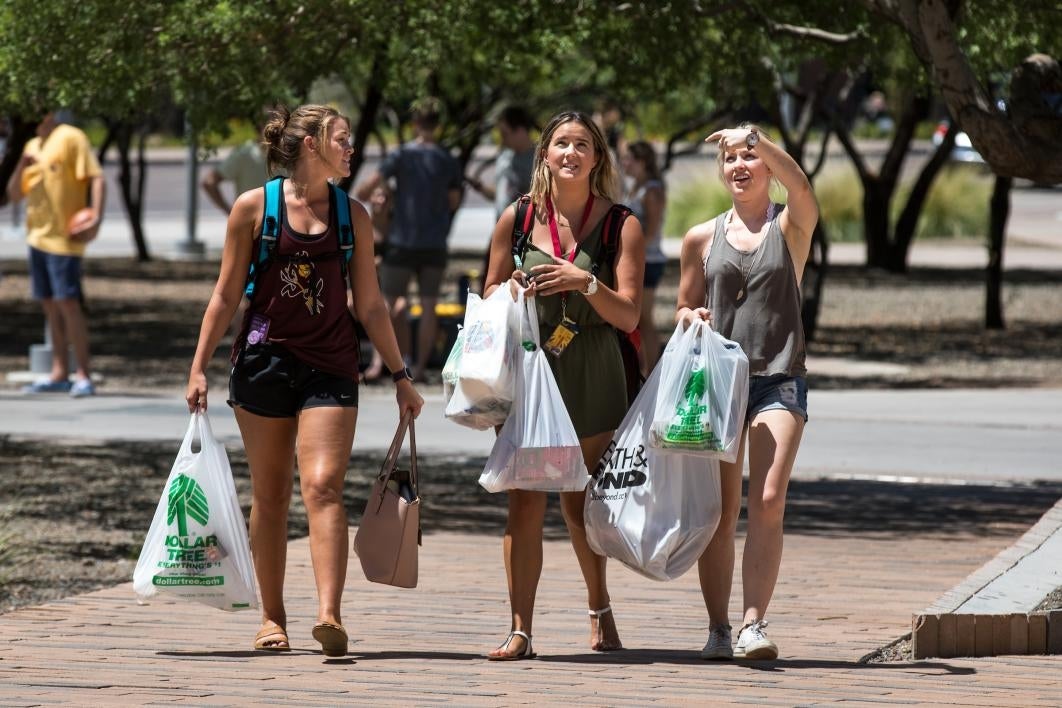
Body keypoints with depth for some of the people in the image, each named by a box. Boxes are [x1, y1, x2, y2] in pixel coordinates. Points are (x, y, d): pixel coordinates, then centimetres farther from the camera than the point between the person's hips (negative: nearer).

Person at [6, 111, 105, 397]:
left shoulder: (70, 138, -7)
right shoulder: (33, 146, 16)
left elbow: (96, 178, -14)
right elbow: (14, 194, 17)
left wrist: (96, 216, -27)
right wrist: (22, 165, -2)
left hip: (63, 237, -8)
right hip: (37, 235, 8)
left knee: (67, 302, -11)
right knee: (50, 305, 8)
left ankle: (84, 375, -8)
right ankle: (59, 374, 11)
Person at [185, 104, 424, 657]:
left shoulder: (353, 216, 8)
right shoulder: (254, 207, 1)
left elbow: (369, 305, 13)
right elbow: (226, 294, 4)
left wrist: (400, 375, 13)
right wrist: (199, 368, 1)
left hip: (329, 367, 1)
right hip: (264, 360, 0)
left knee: (323, 486, -14)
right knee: (270, 494, 6)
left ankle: (328, 614, -25)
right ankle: (272, 617, 17)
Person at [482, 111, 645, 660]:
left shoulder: (621, 226, 1)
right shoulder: (518, 219, 5)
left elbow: (627, 315, -5)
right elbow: (489, 297, 13)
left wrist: (586, 283, -22)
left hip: (591, 378, 0)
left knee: (580, 503, 9)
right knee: (525, 504, -7)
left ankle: (600, 611, 31)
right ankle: (520, 630, -7)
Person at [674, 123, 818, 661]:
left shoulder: (791, 227, 5)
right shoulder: (703, 238, 11)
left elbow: (801, 188, -18)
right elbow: (684, 309, 19)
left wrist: (759, 140, -32)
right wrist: (689, 317, -5)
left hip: (779, 380, -2)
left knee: (768, 501, -16)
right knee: (719, 511, 1)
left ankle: (753, 624, -18)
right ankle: (718, 629, 8)